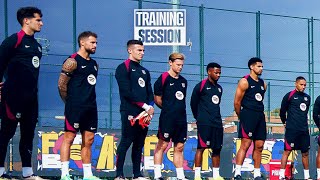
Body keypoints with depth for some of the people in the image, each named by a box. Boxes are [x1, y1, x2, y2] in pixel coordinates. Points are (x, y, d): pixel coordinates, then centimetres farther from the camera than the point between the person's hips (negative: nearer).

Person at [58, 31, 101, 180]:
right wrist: (70, 102, -1)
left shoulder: (94, 64, 18)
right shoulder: (73, 61, -7)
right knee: (69, 137, -7)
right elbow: (61, 84, -8)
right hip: (75, 107, -8)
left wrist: (89, 101, 13)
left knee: (88, 140, 7)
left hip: (91, 108, 8)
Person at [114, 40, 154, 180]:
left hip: (144, 114, 7)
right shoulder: (123, 68, -2)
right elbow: (127, 92, -12)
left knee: (139, 144, 8)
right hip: (130, 112, -7)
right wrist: (145, 106, -12)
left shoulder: (144, 71, 22)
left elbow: (150, 93, 17)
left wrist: (150, 109, -1)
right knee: (126, 141, -10)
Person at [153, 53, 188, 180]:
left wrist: (178, 109, 9)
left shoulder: (183, 81, 16)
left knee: (179, 147, 8)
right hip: (167, 118, -7)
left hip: (181, 118, 7)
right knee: (162, 145, -6)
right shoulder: (163, 78, -4)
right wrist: (168, 108, 6)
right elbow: (157, 99, -2)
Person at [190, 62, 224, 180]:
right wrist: (199, 118, 10)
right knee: (202, 147, -9)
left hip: (217, 123, 7)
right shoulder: (201, 86, -3)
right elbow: (193, 103, 2)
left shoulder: (219, 88, 17)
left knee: (217, 148, 7)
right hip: (204, 123, -7)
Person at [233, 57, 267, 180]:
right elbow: (237, 102, -5)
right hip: (248, 116, -7)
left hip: (260, 116, 7)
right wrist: (242, 117, 3)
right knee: (245, 144, -12)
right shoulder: (245, 82, -5)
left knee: (259, 146, 5)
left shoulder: (263, 84, 16)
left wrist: (259, 113, 15)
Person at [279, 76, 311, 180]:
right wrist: (285, 122, 17)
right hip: (292, 129, -6)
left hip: (304, 130, 6)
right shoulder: (289, 96, -4)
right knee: (287, 151, -6)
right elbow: (282, 111, 5)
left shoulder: (307, 98, 12)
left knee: (305, 153, 9)